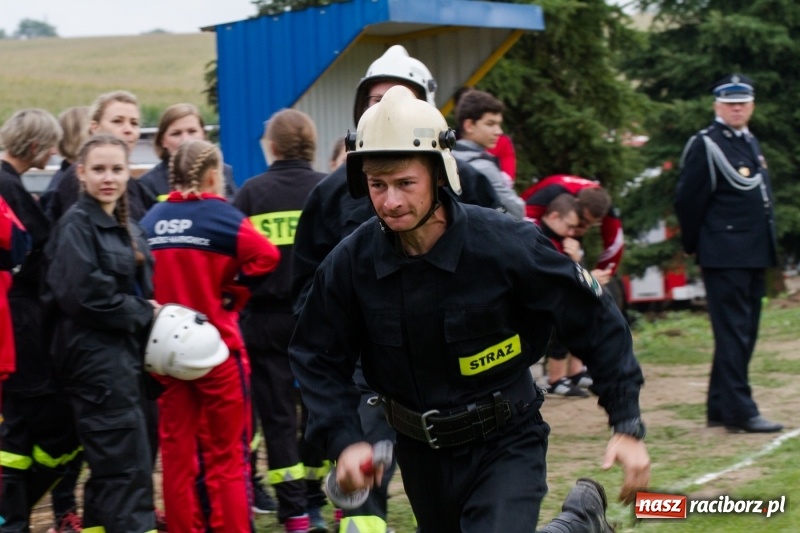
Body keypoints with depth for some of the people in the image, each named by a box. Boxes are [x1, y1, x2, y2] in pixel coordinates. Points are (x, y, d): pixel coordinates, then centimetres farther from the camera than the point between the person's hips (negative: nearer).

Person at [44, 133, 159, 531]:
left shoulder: (126, 227, 16)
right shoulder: (76, 225, -11)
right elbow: (85, 295, -21)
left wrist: (148, 312, 3)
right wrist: (144, 316, -13)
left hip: (122, 353, 9)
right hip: (94, 356, -9)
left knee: (110, 462, 12)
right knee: (129, 464, -12)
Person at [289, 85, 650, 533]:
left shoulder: (505, 244, -21)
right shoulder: (350, 264, -13)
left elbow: (597, 322, -11)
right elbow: (319, 361, 0)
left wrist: (628, 426, -12)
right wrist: (345, 441, -15)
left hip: (505, 446, -4)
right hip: (421, 452, 4)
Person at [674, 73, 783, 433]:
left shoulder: (751, 144, 17)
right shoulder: (705, 146, -9)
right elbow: (688, 201, -11)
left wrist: (767, 247, 16)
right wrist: (696, 246, -4)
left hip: (754, 255, 9)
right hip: (725, 257, -9)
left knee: (743, 335, 12)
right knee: (733, 333, -7)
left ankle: (720, 407, 19)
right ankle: (739, 411, -5)